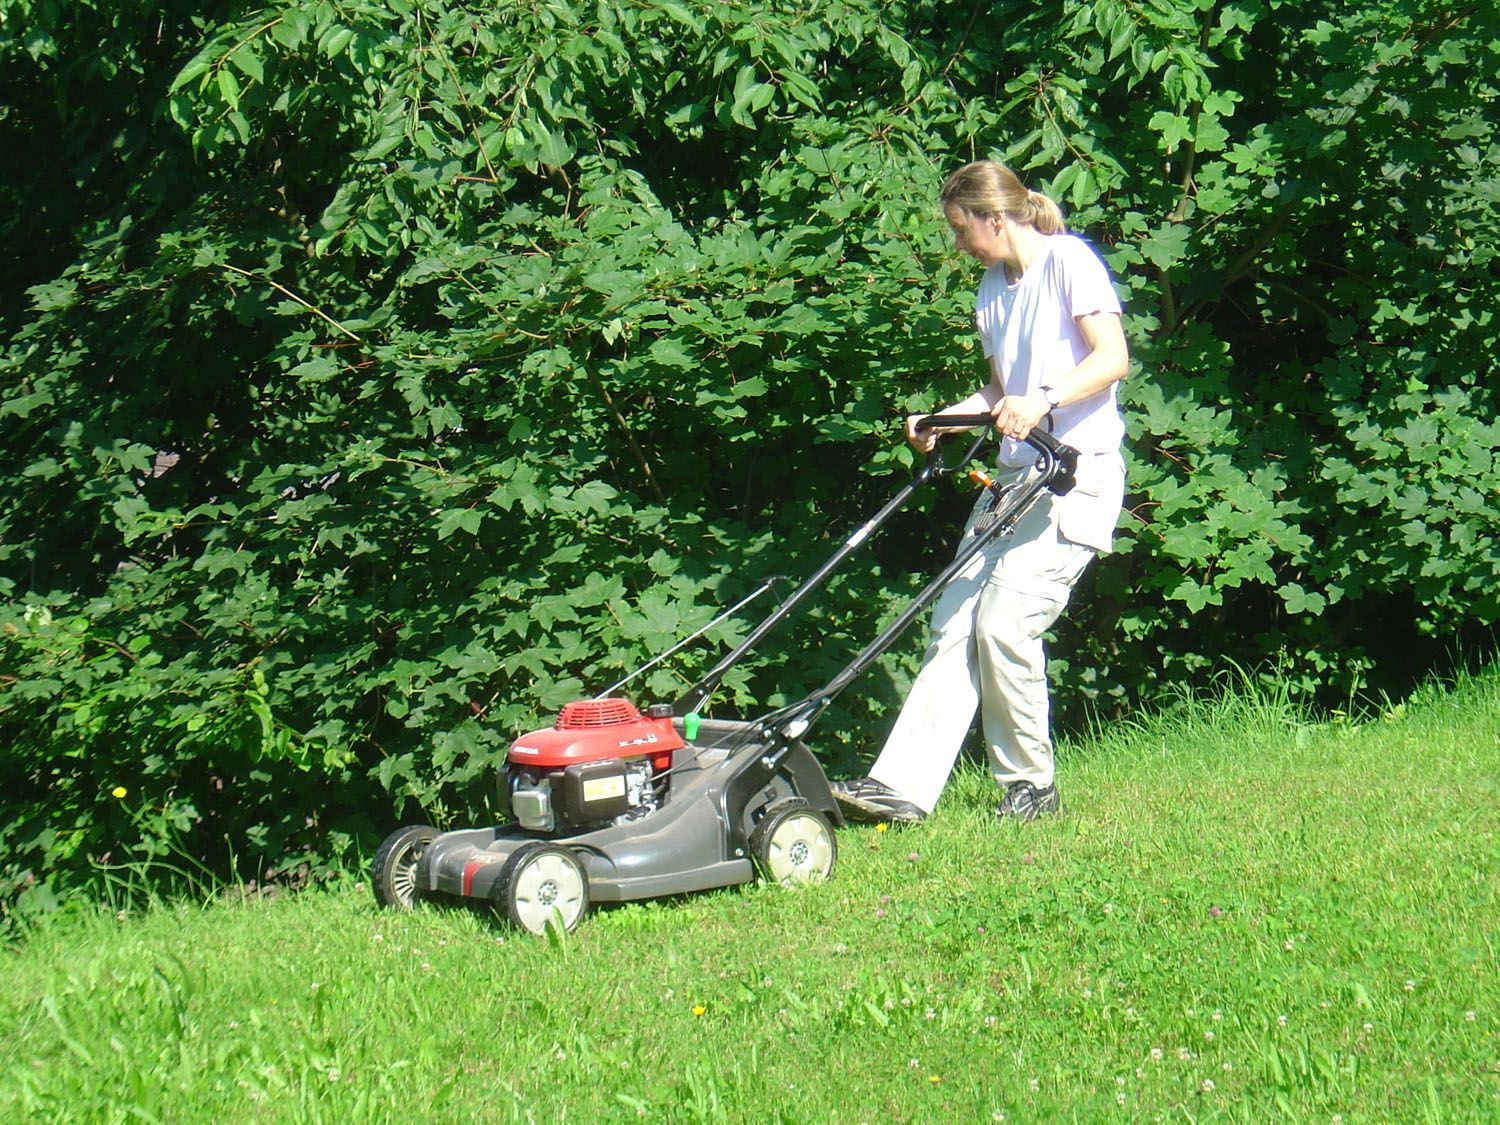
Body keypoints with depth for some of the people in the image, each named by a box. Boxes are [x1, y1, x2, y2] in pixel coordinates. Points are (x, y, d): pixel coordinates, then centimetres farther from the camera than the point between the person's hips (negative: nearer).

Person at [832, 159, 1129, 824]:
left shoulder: (1068, 260, -6)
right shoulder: (992, 286, 19)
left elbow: (1113, 357, -15)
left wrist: (1045, 400, -29)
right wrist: (941, 421, 9)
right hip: (1014, 473, 8)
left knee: (1004, 620, -16)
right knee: (956, 621, -2)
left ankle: (1030, 785, 0)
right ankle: (902, 785, -6)